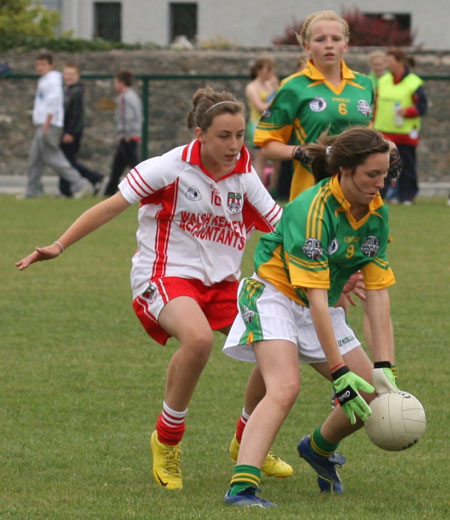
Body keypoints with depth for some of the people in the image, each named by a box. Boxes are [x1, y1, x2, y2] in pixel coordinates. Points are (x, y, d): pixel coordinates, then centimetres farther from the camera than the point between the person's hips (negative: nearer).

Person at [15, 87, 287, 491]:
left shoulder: (244, 177, 1)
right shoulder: (172, 167, -12)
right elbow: (112, 206, -8)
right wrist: (60, 246, -10)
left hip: (221, 281, 6)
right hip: (166, 274, -6)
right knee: (198, 337, -37)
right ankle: (167, 441, -16)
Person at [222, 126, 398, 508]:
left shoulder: (377, 215, -5)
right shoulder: (312, 210, -27)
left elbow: (378, 293, -6)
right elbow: (315, 297, -29)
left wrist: (384, 369, -13)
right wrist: (340, 372, -31)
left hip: (323, 310, 7)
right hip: (276, 295, -7)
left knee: (372, 394, 4)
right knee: (285, 388, -30)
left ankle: (319, 448, 34)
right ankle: (241, 487, -39)